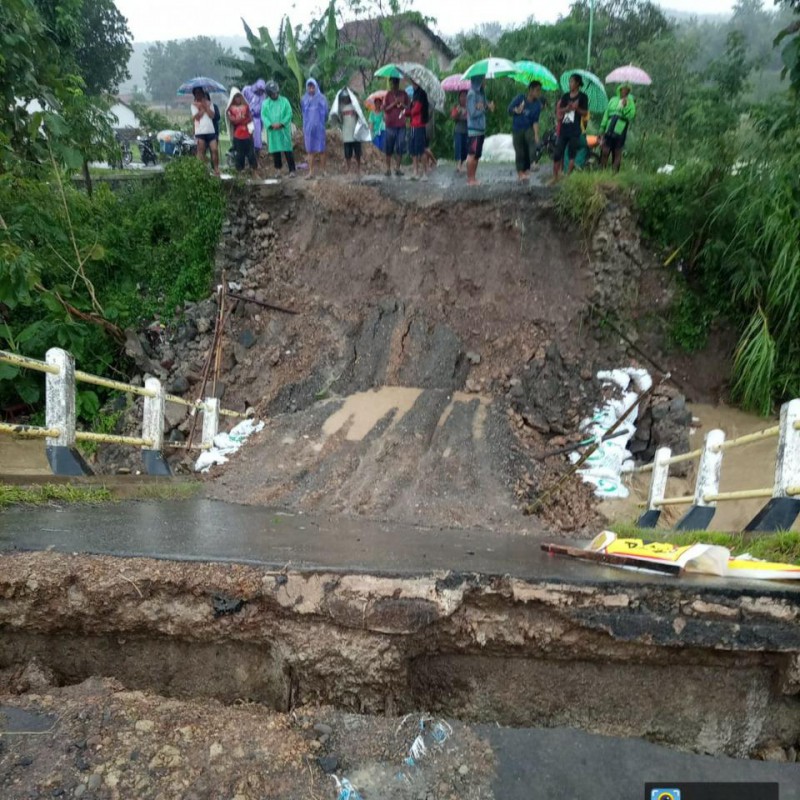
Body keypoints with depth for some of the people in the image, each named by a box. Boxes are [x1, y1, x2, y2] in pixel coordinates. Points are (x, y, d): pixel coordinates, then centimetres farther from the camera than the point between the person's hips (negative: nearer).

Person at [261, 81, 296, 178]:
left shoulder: (284, 101, 2)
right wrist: (271, 125, -16)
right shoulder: (265, 103, 7)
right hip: (272, 131, 2)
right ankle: (278, 169, 19)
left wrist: (281, 123, -15)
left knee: (288, 150, -5)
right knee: (275, 150, 8)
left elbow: (289, 114, -4)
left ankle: (292, 170, -4)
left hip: (284, 130, -2)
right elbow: (263, 116, 1)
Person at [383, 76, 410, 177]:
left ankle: (397, 168, 5)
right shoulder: (388, 94, 4)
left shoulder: (403, 94, 8)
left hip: (401, 125, 2)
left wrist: (402, 105, -11)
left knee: (400, 148, -1)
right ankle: (388, 168, 5)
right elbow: (385, 108, -2)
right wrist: (394, 103, -14)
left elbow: (409, 107, 9)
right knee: (389, 149, -1)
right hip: (390, 125, -2)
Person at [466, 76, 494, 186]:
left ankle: (473, 178, 15)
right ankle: (469, 179, -1)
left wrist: (488, 106, -4)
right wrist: (486, 108, -8)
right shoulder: (472, 94, -12)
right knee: (472, 154, -6)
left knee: (477, 155, 10)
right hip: (474, 129, -9)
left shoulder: (481, 93, 14)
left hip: (481, 128, 9)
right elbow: (473, 113, -16)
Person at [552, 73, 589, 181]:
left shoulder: (582, 96, 2)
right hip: (563, 129, 4)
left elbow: (585, 113, -2)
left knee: (572, 154, -1)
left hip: (575, 130, -4)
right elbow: (559, 110, 6)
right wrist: (567, 108, -14)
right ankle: (555, 176, 6)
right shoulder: (565, 96, 13)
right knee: (557, 153, 0)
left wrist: (577, 108, -20)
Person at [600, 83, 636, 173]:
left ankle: (614, 172, 2)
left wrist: (625, 106, -19)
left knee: (617, 154, 0)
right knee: (605, 152, -2)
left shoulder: (630, 102, 5)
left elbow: (630, 116, -9)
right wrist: (602, 129, 14)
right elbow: (606, 115, 17)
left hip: (620, 132, -2)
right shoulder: (613, 100, 13)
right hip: (609, 131, 2)